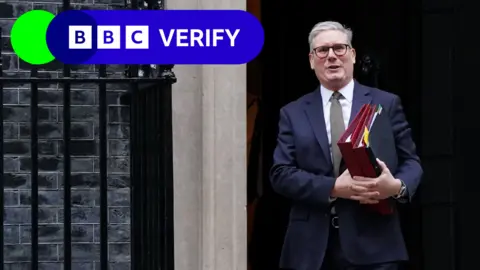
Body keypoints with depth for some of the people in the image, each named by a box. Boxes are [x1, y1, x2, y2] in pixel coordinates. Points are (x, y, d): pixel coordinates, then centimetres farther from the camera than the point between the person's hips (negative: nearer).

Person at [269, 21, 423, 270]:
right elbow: (280, 174, 1)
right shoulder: (293, 113, 10)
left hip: (372, 242, -1)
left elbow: (410, 162, 7)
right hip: (311, 247, 1)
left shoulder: (386, 104, 9)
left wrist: (398, 186, -17)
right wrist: (333, 188, -14)